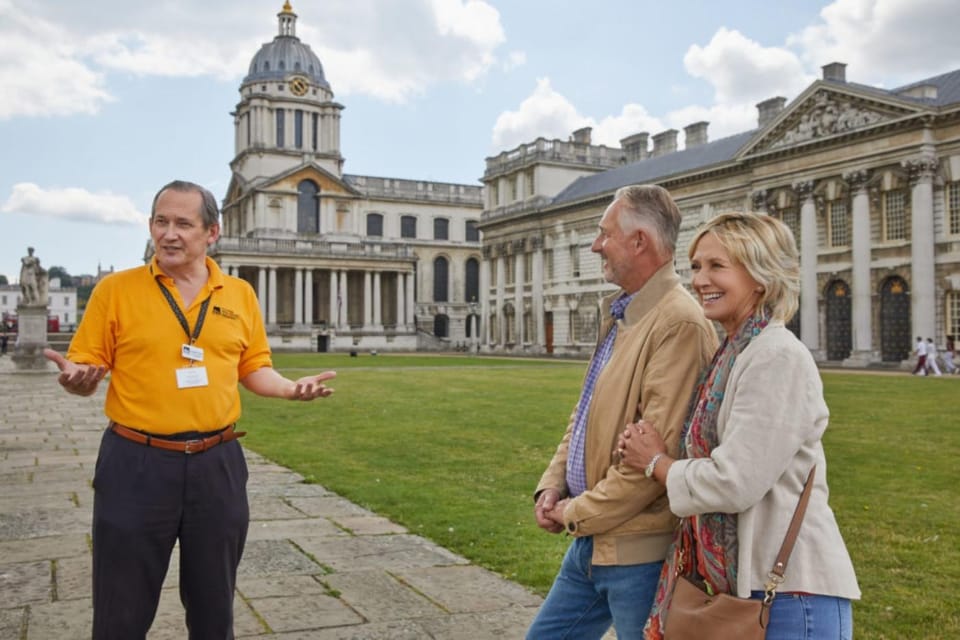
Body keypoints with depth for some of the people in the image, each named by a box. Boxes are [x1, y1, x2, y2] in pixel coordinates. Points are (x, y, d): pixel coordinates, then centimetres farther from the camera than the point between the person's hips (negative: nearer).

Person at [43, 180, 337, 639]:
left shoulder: (240, 294, 5)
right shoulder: (115, 289, -3)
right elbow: (85, 368, -1)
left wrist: (289, 389, -7)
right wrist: (76, 378, -24)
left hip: (217, 463, 2)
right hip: (136, 463, -2)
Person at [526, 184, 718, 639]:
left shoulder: (678, 324, -19)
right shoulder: (619, 316, 12)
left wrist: (579, 512, -14)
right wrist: (553, 485, 5)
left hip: (640, 550, -9)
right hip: (591, 541, 9)